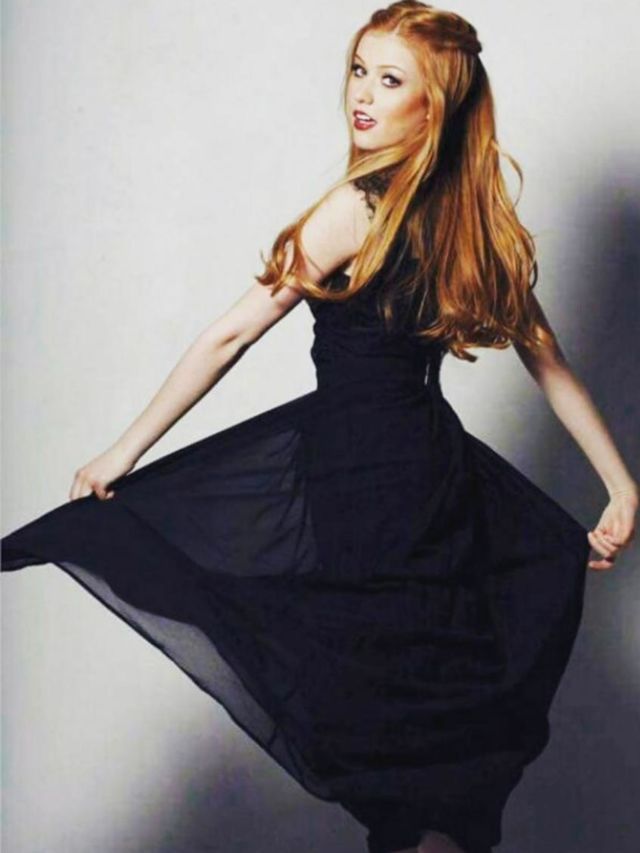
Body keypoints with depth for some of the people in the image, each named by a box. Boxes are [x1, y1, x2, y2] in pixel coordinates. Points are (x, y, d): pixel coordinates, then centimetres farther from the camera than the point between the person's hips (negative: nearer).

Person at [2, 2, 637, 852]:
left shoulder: (357, 208, -13)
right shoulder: (476, 214, 7)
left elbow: (231, 334, -13)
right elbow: (548, 359, 11)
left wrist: (126, 451, -8)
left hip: (355, 475, -7)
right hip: (436, 459, 7)